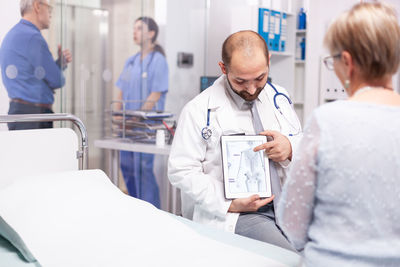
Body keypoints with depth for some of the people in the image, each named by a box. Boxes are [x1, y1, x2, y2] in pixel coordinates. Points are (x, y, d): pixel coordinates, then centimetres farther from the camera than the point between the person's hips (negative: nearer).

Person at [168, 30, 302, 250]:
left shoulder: (278, 97, 11)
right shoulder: (199, 110, -5)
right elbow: (181, 171, -8)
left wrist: (291, 149, -7)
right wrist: (229, 205, -18)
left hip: (285, 204, 6)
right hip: (233, 215, -5)